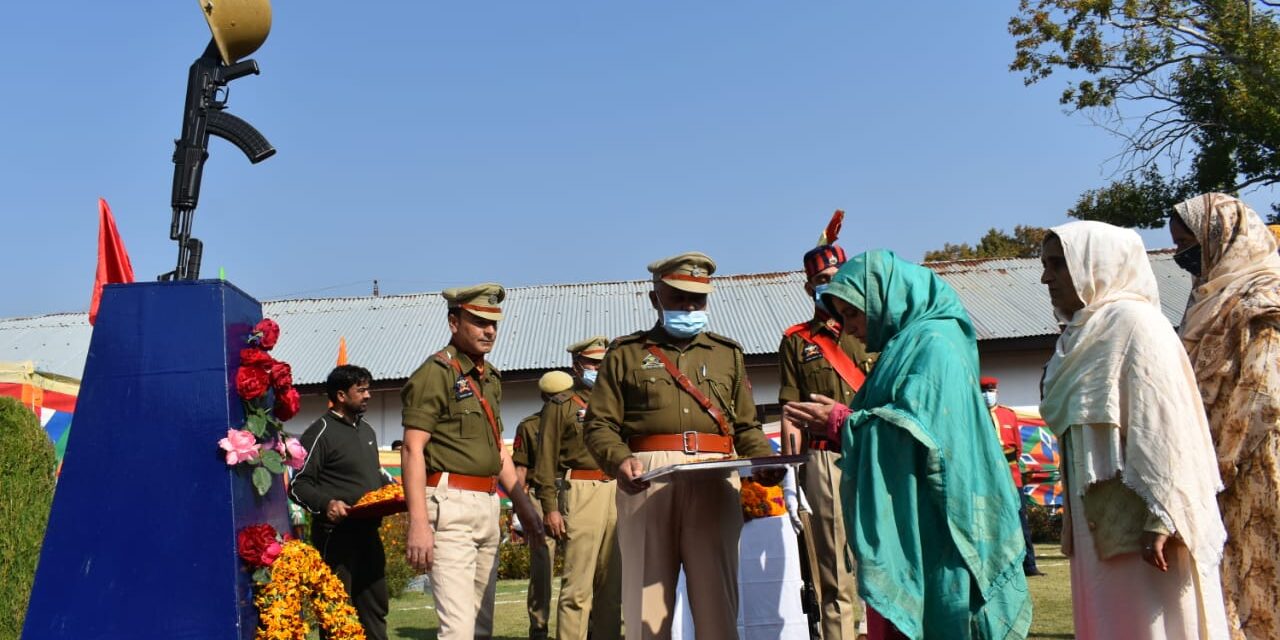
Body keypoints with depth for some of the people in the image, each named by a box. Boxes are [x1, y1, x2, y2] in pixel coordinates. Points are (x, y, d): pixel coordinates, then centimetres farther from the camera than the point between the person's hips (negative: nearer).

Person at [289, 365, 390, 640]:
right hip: (336, 532, -8)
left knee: (375, 607, 13)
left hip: (368, 531, 8)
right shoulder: (321, 433, -9)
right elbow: (299, 485, -13)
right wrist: (326, 503, -29)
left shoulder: (367, 430, 17)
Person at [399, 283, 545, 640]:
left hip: (487, 505, 9)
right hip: (451, 506, -9)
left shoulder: (490, 377, 16)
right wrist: (418, 523, -23)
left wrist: (523, 505, 20)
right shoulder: (436, 372, -9)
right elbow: (413, 450, -15)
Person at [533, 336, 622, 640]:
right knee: (578, 583, -7)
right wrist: (550, 507, -9)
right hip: (582, 492, -5)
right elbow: (547, 459, -1)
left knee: (612, 581, 9)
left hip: (618, 492, 5)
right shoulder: (561, 404, 5)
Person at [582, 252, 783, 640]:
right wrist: (618, 461, -13)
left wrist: (765, 459, -2)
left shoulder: (728, 353, 22)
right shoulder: (626, 353, 15)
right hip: (647, 480, -1)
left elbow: (747, 427, 19)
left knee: (717, 600, -2)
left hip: (714, 481, 1)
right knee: (646, 600, -1)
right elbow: (599, 425, 7)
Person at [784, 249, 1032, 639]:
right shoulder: (906, 345, 19)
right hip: (907, 527, 9)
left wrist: (840, 422, -12)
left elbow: (918, 429, -20)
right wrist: (834, 427, 8)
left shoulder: (933, 344, -10)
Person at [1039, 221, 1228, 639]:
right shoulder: (1084, 333, 16)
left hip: (1138, 520, -8)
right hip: (1101, 520, 9)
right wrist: (1075, 521, 15)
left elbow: (1162, 422, -18)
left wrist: (1159, 516, -22)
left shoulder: (1133, 321, -10)